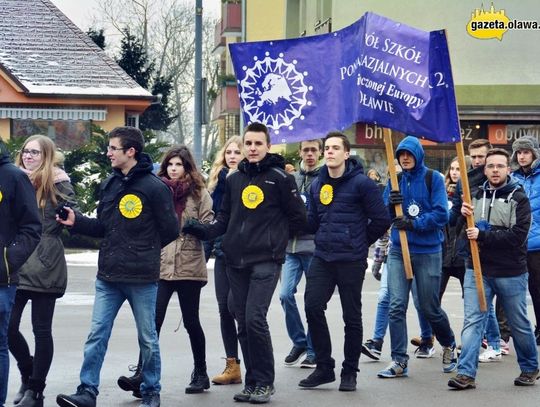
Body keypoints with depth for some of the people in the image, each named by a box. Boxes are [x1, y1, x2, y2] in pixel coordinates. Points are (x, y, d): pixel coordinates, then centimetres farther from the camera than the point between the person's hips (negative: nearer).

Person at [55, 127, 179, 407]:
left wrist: (144, 252, 2)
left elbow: (170, 231, -6)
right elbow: (103, 227, 14)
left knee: (147, 338, 8)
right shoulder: (109, 185, 8)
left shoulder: (154, 187, -10)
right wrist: (76, 222, -1)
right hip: (108, 277, 5)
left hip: (142, 278, -5)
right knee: (97, 335, 1)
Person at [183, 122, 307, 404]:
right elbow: (225, 218, 17)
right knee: (243, 323, 7)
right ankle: (252, 382, 17)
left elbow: (298, 219, 1)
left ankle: (264, 383, -3)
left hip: (265, 262, -6)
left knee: (255, 319, -15)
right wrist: (205, 231, 0)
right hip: (236, 261, 6)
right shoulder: (234, 180, 14)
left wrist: (273, 238, 4)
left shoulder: (280, 178, -2)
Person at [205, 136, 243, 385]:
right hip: (223, 252, 6)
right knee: (224, 307, 6)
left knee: (235, 304, -13)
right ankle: (232, 366, 13)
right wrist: (205, 250, 12)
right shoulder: (219, 180, 13)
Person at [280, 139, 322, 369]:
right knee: (286, 294, -4)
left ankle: (313, 350, 12)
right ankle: (298, 341, 15)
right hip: (292, 247, 4)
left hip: (315, 248, -4)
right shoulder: (291, 179, 12)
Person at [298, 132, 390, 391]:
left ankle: (350, 372, 15)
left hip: (351, 261, -5)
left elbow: (381, 220, -5)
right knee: (313, 307, -5)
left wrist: (361, 242, 4)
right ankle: (324, 367, 9)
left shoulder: (361, 183, -8)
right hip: (321, 258, 5)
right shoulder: (317, 185, 10)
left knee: (352, 317, 3)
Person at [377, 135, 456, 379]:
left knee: (429, 308, 6)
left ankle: (448, 345, 34)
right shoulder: (395, 181, 8)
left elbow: (441, 215, -10)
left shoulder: (433, 179, -3)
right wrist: (390, 205, -13)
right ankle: (399, 361, -3)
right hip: (398, 251, 3)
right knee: (396, 306, -7)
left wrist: (414, 223, -20)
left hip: (428, 251, -3)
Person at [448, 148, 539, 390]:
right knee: (472, 320, -7)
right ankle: (466, 374, -10)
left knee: (519, 324, 10)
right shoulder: (476, 196, 9)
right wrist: (463, 215, -8)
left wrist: (483, 235, -19)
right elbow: (463, 231, 13)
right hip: (477, 270, 3)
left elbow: (518, 235, -16)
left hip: (511, 273, -3)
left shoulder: (518, 198, -5)